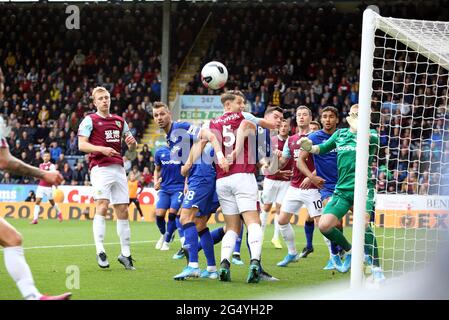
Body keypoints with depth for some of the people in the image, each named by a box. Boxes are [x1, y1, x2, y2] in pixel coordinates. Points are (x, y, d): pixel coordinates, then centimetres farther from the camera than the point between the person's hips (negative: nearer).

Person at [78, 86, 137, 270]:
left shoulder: (120, 121, 18)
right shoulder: (90, 120, 3)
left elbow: (132, 147, 24)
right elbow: (82, 145, -6)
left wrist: (132, 142, 0)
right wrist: (102, 149, -20)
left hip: (118, 169, 5)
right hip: (100, 168, -5)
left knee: (123, 211, 4)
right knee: (102, 206, -17)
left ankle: (125, 253, 10)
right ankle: (100, 251, -20)